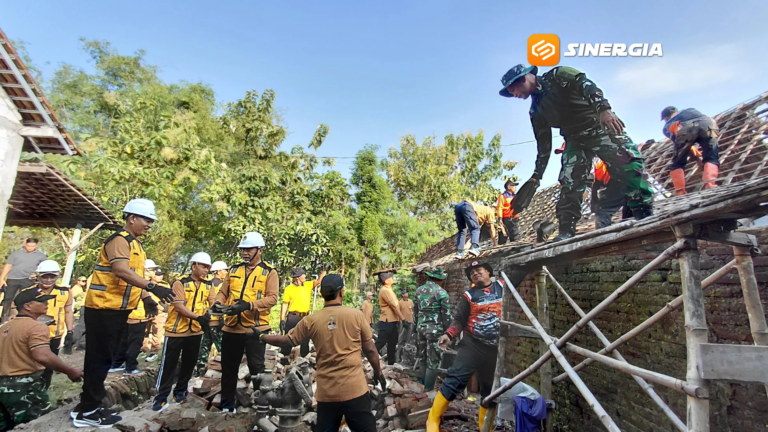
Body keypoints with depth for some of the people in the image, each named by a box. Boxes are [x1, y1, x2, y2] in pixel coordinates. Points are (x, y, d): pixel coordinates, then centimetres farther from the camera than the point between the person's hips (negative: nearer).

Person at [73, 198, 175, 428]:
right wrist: (153, 287, -37)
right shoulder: (119, 240, -16)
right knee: (99, 359, -1)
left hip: (118, 310, 10)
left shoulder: (136, 244, 15)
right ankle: (86, 412, 11)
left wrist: (146, 298, 8)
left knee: (104, 358, 16)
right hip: (104, 309, -10)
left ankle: (90, 405, 28)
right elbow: (121, 272, -31)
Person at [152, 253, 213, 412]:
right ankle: (161, 396, 12)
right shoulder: (180, 283, -10)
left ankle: (180, 391, 28)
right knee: (169, 364, 2)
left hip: (196, 331, 5)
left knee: (189, 363, 13)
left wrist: (210, 314, -26)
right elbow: (179, 306, -19)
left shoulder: (208, 285, 4)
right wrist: (198, 317, -29)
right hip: (176, 330, -4)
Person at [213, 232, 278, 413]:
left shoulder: (269, 272, -4)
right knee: (228, 368, 15)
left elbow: (272, 298, -13)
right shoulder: (234, 269, 11)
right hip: (231, 327, 5)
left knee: (256, 368, 5)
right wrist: (218, 303, -9)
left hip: (256, 328, -5)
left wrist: (248, 305, -25)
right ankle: (226, 404, 32)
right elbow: (223, 291, 14)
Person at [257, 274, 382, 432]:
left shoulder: (311, 320, -3)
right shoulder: (356, 315, -7)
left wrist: (261, 336, 26)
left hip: (326, 392, 2)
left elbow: (286, 341, 9)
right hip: (354, 389, -2)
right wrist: (378, 372, 15)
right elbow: (370, 349, -1)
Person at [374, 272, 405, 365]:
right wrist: (403, 319, -20)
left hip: (392, 321, 10)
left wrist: (399, 319, 16)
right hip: (387, 322, -10)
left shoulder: (388, 290, 14)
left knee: (392, 343, 13)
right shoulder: (385, 290, -17)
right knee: (380, 342, -4)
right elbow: (394, 306, -20)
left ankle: (391, 363, 21)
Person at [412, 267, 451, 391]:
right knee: (433, 361, 2)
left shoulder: (418, 290, 8)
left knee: (422, 358, 17)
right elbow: (446, 315, -10)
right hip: (435, 329, -6)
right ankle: (428, 389, 6)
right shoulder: (441, 293, -11)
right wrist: (447, 332, 0)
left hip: (421, 327, 6)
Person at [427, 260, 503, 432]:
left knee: (490, 388, 15)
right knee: (455, 380, -13)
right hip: (472, 344, -3)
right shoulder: (469, 295, -1)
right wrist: (448, 335, -18)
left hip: (495, 348, 3)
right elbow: (459, 320, -5)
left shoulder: (502, 287, 6)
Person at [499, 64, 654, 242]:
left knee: (628, 166, -18)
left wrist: (603, 108, -37)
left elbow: (585, 85, -20)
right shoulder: (536, 111, 13)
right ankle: (566, 231, -6)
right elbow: (543, 144, 15)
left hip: (601, 126, -5)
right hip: (575, 141, 5)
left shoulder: (557, 76, -3)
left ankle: (646, 216, -11)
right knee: (569, 185, -7)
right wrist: (537, 174, 11)